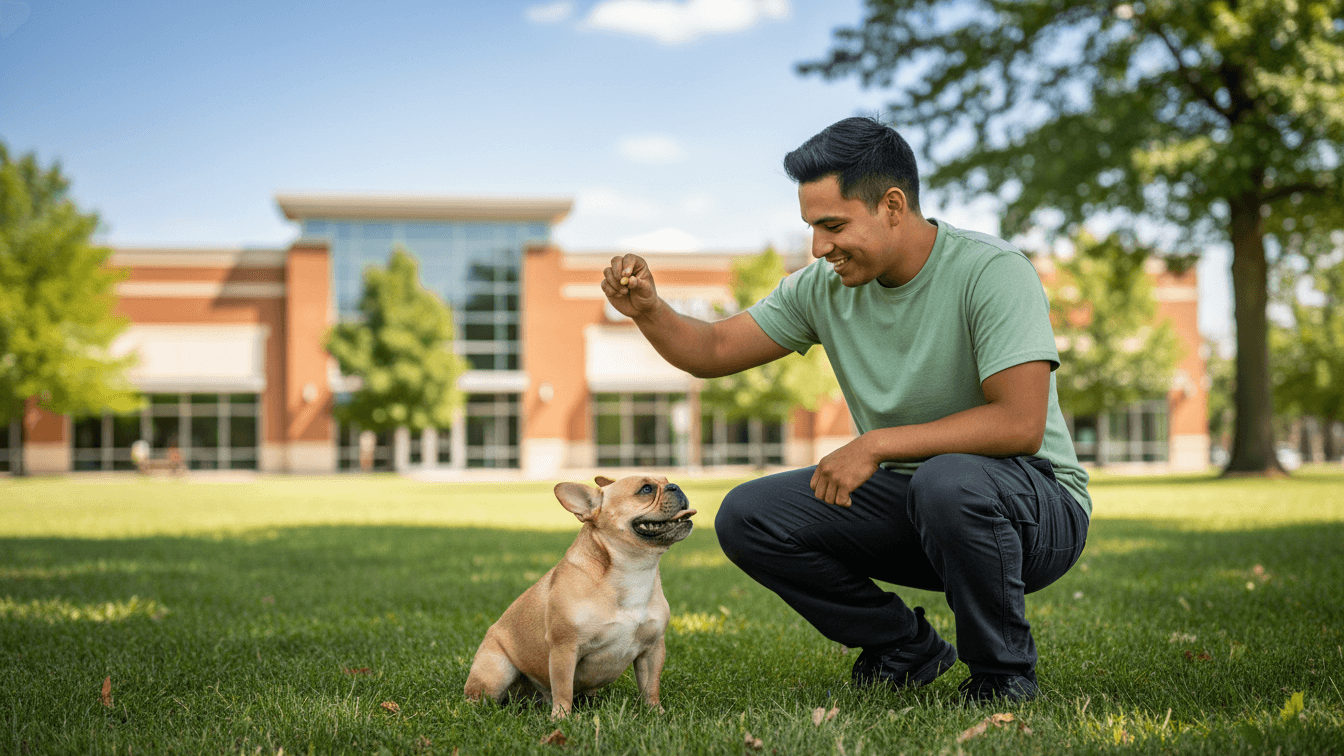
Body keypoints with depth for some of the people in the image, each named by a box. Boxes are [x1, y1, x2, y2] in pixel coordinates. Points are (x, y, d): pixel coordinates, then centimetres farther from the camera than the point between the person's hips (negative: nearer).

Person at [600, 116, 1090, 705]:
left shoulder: (990, 271, -21)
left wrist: (875, 444, -28)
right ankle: (905, 649, 9)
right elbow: (711, 351, 4)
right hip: (908, 500, 6)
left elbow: (1020, 424, -30)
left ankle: (1003, 674, -11)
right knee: (746, 518, -9)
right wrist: (648, 310, -17)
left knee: (947, 481, -40)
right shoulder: (826, 288, -2)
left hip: (1036, 507, -6)